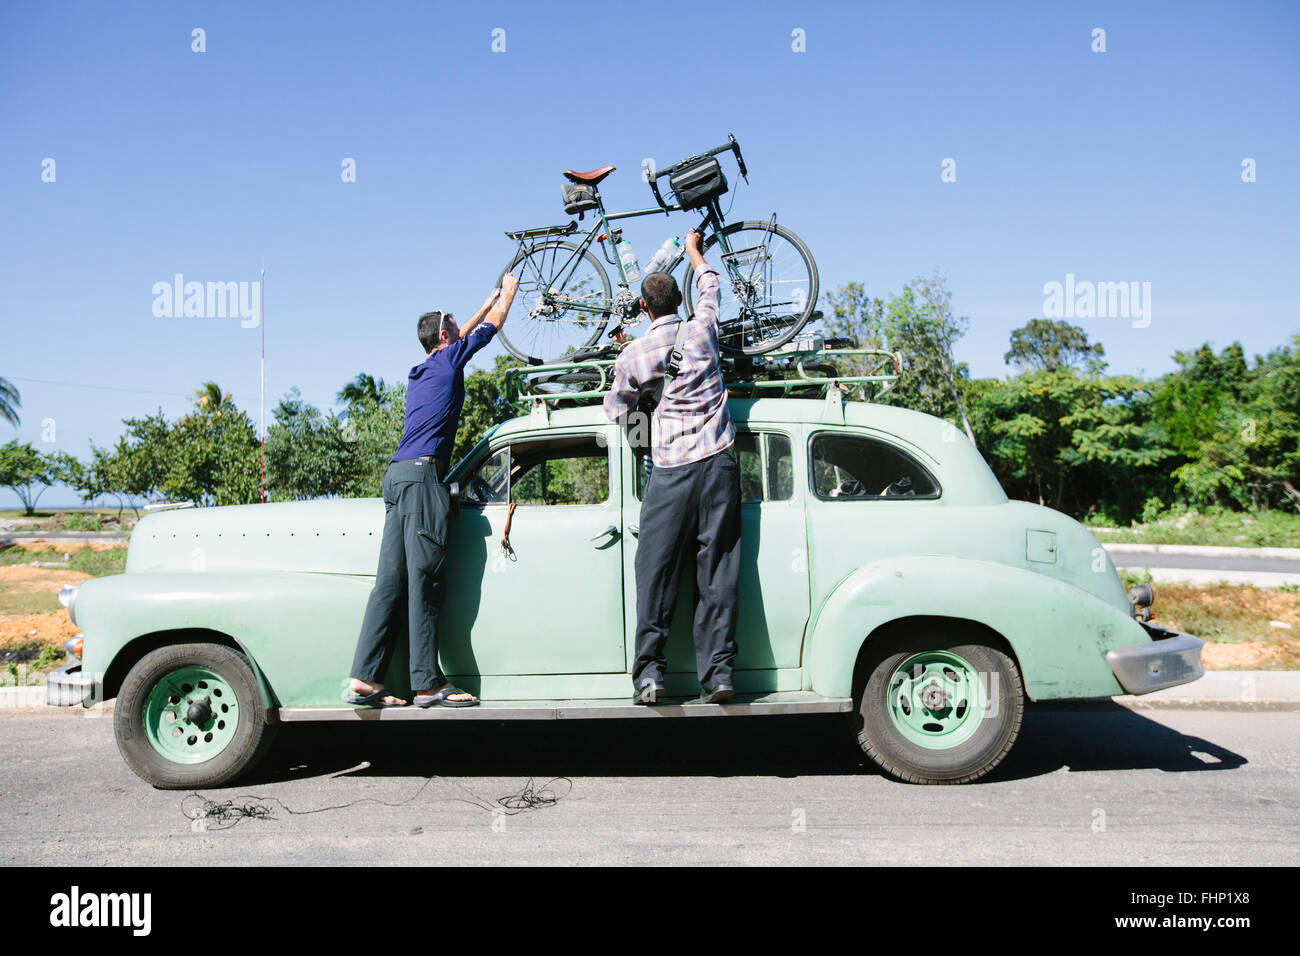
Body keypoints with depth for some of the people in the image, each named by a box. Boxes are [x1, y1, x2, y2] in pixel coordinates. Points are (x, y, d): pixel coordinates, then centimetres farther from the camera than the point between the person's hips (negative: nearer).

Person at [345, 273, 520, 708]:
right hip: (422, 474, -9)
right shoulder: (449, 359, 3)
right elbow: (489, 328, 15)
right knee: (424, 582, -10)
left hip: (396, 476, 9)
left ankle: (364, 680, 1)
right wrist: (508, 292, 33)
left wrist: (491, 298, 51)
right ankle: (427, 684, -8)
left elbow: (463, 336, 41)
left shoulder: (422, 370, 25)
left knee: (392, 581, 4)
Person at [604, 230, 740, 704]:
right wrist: (693, 250, 45)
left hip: (670, 473, -1)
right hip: (718, 468, 2)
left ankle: (648, 671, 2)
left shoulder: (634, 355, 2)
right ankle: (718, 672, 3)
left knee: (657, 573, 4)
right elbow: (709, 288, 28)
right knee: (718, 573, 3)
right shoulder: (701, 330, 6)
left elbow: (616, 410, 16)